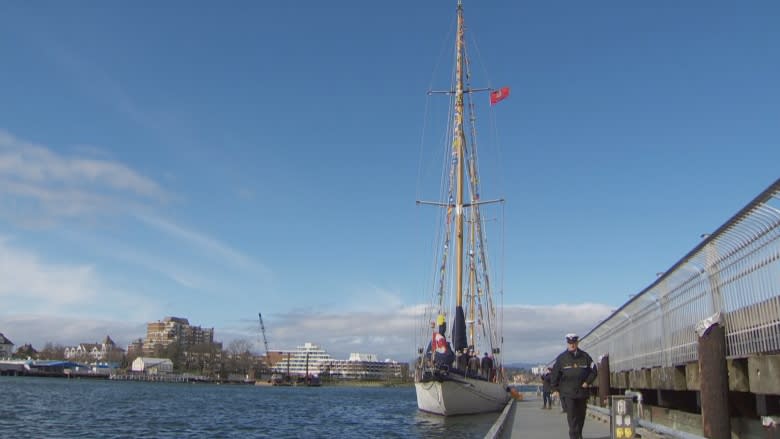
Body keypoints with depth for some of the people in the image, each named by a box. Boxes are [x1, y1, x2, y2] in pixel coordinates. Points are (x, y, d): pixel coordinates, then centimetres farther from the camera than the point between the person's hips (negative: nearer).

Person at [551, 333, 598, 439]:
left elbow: (594, 370, 10)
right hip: (567, 392, -2)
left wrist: (587, 382, -1)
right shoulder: (561, 358, 1)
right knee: (571, 415, -10)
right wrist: (555, 388, 2)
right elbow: (555, 374, 5)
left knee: (581, 415, 11)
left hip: (582, 391, 3)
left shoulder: (585, 356, 5)